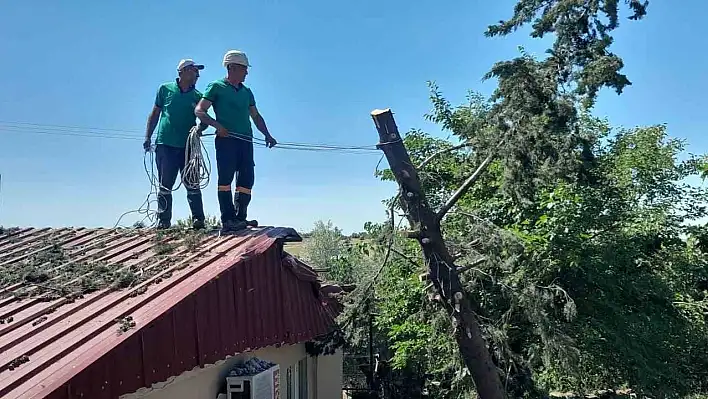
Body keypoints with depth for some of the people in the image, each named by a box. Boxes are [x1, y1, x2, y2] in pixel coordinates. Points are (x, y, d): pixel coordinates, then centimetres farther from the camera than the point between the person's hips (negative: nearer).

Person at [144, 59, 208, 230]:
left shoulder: (197, 96, 10)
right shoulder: (165, 89, 8)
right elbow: (155, 114, 12)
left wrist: (200, 128, -16)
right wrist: (148, 137, 6)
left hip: (187, 146, 1)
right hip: (165, 145, 0)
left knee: (192, 184, -2)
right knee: (165, 185, 3)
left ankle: (198, 219, -1)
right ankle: (164, 221, 9)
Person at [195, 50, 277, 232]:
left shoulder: (246, 91, 23)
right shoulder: (216, 87, 5)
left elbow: (256, 116, 26)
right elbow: (199, 110, -1)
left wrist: (267, 135, 12)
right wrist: (217, 124, -18)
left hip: (246, 140, 6)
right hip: (226, 139, -6)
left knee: (247, 179, 1)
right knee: (226, 178, -10)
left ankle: (240, 218, 8)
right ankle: (228, 220, -10)